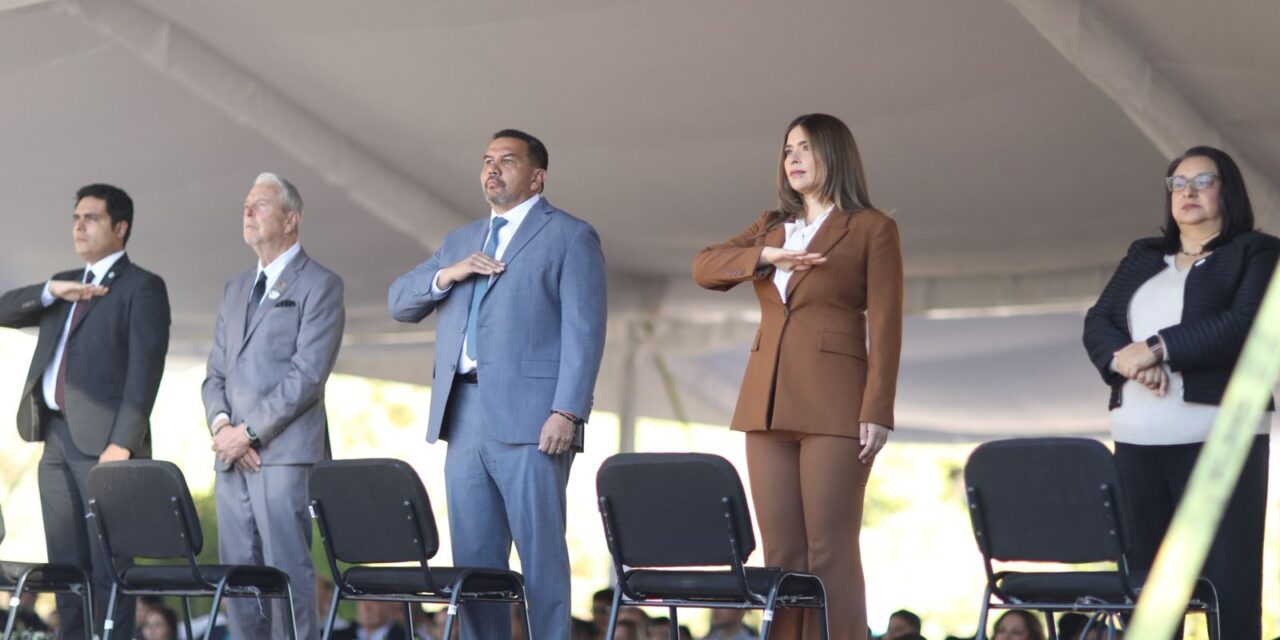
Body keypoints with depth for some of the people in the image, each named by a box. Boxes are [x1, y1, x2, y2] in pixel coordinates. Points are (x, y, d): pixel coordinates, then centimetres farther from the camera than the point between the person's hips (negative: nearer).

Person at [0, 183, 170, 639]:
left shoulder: (142, 286, 0)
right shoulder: (65, 284, 23)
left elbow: (145, 369, -9)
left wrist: (122, 444, -19)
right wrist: (51, 291, -4)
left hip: (103, 441, -7)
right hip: (57, 438, 7)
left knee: (108, 566, -9)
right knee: (66, 567, 6)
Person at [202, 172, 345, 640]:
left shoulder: (320, 285, 0)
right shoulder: (235, 289, 22)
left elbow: (308, 375, -10)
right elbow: (215, 373, 19)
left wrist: (249, 432, -13)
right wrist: (221, 424, -1)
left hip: (285, 453, -7)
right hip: (232, 458, 7)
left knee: (288, 573, -10)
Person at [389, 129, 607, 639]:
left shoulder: (570, 237, 4)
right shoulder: (460, 241, 24)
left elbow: (583, 331, -5)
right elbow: (399, 303, 20)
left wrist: (567, 412, -16)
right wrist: (446, 274, 0)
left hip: (528, 420, -6)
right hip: (463, 418, 6)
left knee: (541, 555, -7)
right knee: (473, 558, 5)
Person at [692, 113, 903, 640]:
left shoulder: (872, 229, 3)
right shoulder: (770, 227, 19)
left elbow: (885, 329, -3)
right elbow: (704, 266, 6)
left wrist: (877, 411, -12)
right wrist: (766, 255, -11)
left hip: (833, 405, -5)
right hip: (767, 404, 5)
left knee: (830, 552, -9)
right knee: (781, 553, 2)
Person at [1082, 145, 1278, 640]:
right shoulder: (1142, 256, 21)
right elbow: (1097, 324, 11)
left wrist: (1156, 349, -13)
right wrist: (1124, 358, -11)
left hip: (1219, 437, -5)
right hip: (1137, 439, 5)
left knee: (1229, 582, -8)